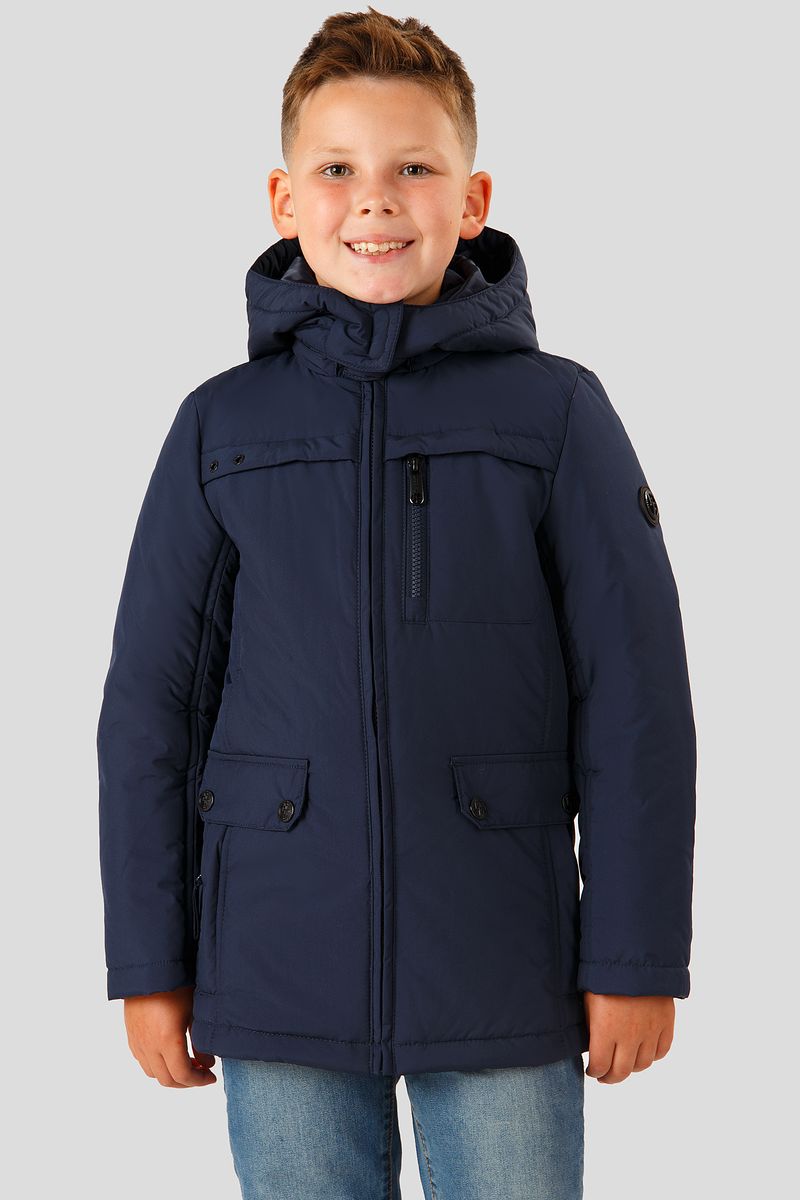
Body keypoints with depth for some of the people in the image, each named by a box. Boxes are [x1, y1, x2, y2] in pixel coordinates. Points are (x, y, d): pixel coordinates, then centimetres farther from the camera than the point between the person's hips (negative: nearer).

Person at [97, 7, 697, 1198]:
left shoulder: (556, 413, 0)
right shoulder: (221, 428, 4)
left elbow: (636, 699, 0)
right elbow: (151, 704, 6)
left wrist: (638, 958, -2)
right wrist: (149, 963, 5)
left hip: (505, 981, -1)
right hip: (279, 972, 1)